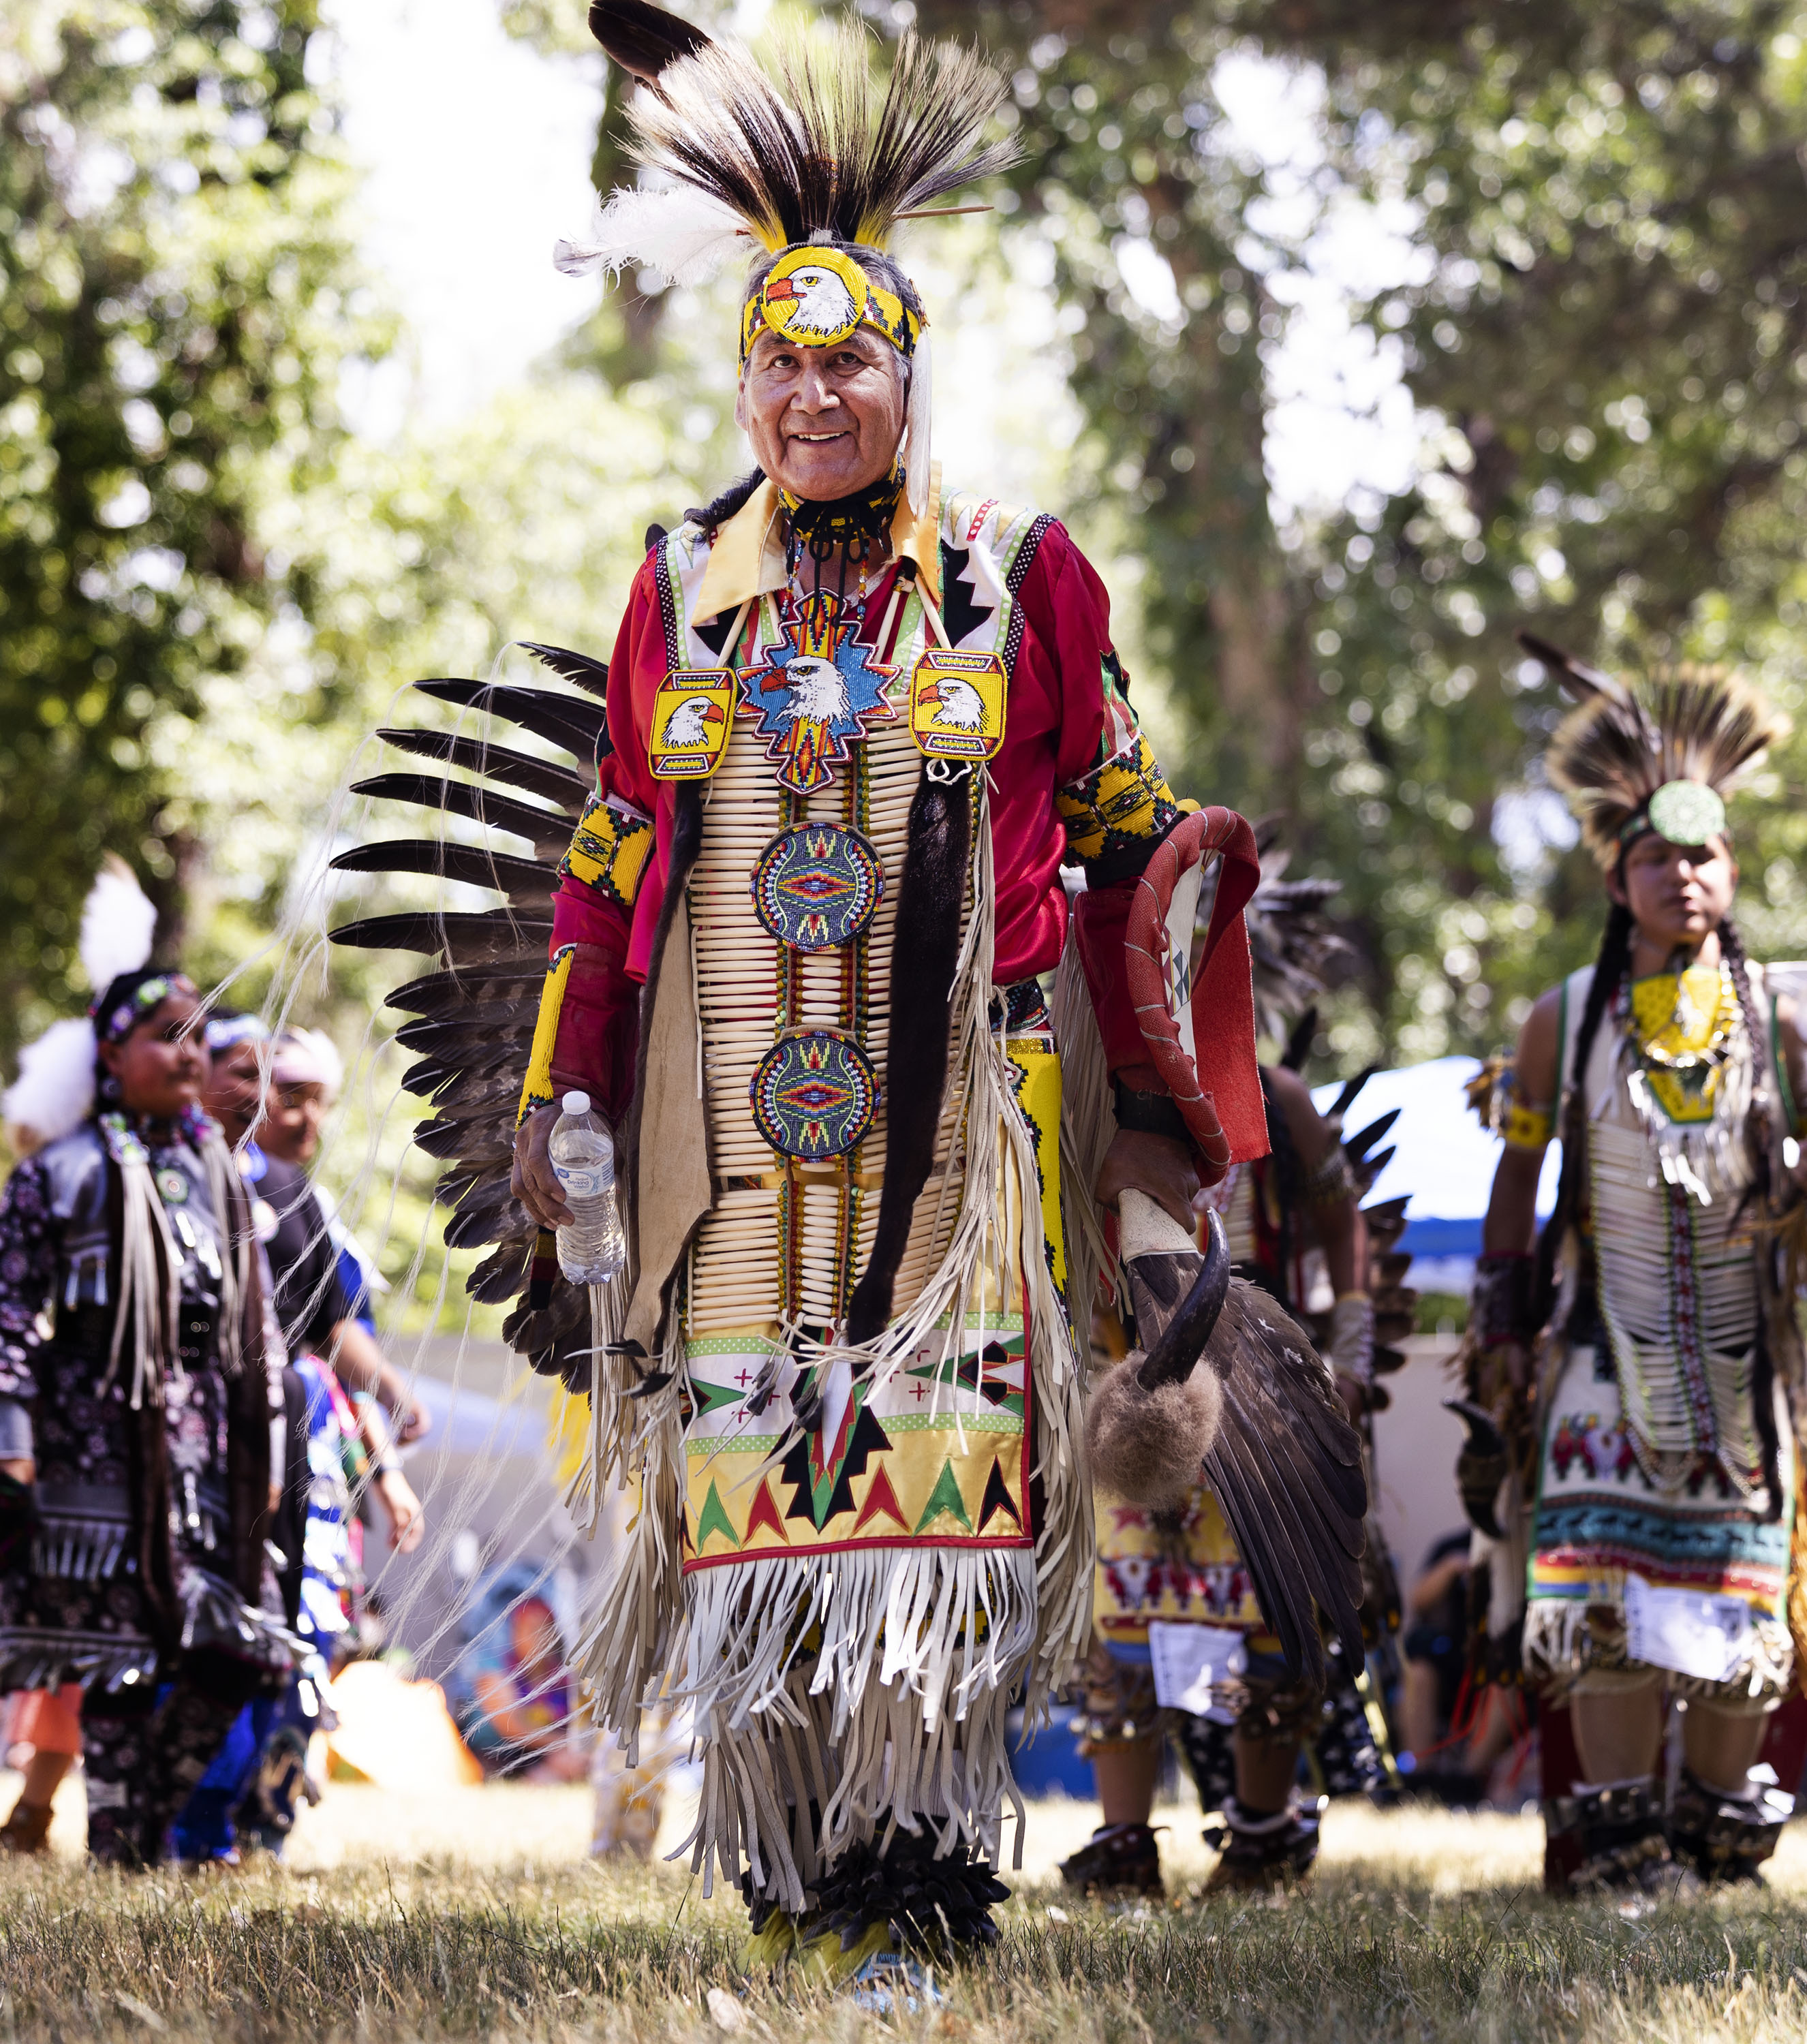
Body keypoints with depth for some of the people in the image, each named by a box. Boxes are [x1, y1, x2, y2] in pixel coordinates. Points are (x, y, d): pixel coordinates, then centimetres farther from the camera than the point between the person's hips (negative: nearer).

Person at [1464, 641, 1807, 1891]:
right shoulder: (1565, 1023, 0)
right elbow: (1516, 1174, 10)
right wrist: (1502, 1327, 8)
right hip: (1608, 1340, -1)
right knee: (1605, 1575, -10)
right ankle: (1620, 1826, -8)